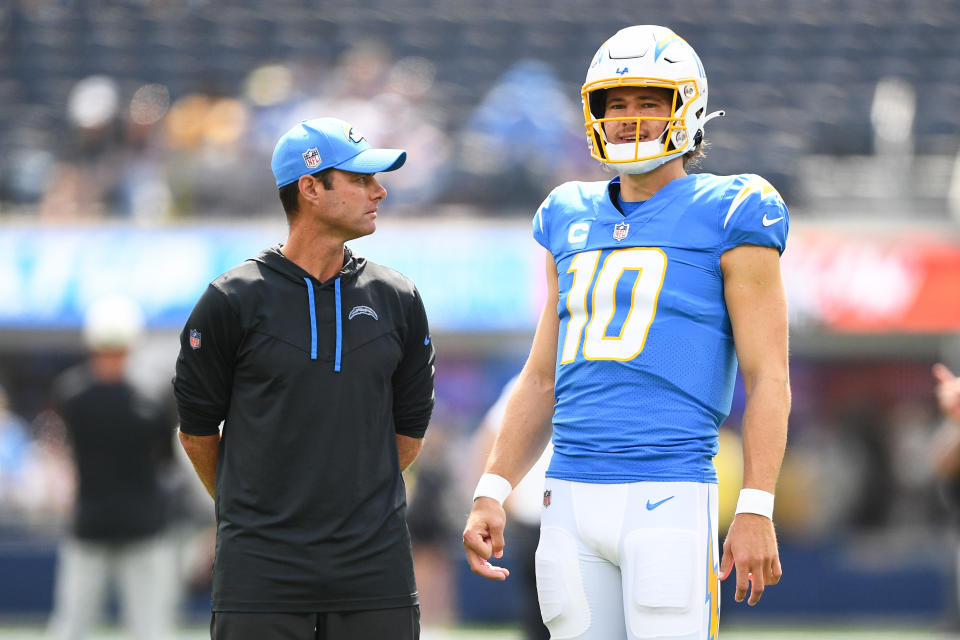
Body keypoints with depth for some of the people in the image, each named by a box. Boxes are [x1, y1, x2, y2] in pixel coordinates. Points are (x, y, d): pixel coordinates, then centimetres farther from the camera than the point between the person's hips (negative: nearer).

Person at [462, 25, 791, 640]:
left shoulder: (728, 215, 0)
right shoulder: (572, 222, 17)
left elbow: (768, 380, -4)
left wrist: (756, 511, -13)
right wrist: (491, 493, 12)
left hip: (671, 497, -6)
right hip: (572, 498, 6)